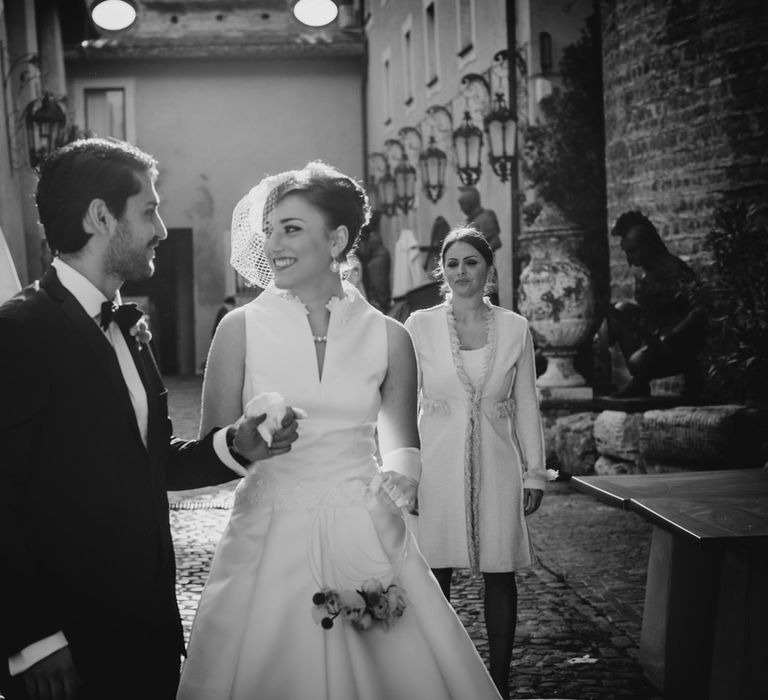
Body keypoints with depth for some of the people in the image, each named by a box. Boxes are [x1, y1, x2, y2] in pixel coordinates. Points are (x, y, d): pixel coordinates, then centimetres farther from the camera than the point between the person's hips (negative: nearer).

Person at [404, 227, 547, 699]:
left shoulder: (514, 328, 4)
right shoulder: (419, 325, 1)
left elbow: (526, 405, 8)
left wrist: (535, 471, 6)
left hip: (496, 464, 1)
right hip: (437, 462, -1)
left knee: (500, 575, 4)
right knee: (434, 575, 0)